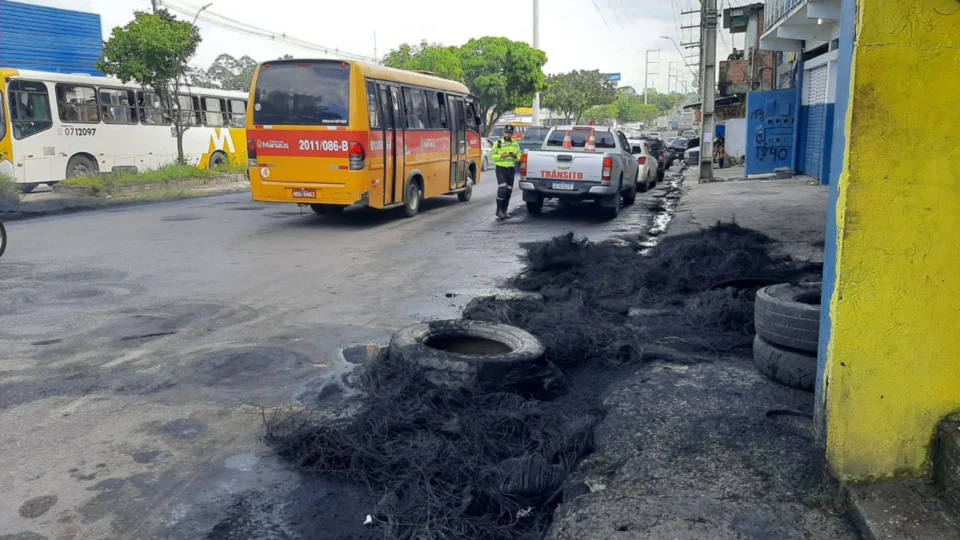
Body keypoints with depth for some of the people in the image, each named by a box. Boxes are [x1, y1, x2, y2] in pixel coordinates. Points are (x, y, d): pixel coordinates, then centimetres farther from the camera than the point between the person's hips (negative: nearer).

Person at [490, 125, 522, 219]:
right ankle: (499, 210, -8)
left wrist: (515, 156, -9)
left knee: (508, 191, 6)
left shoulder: (515, 144, 12)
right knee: (502, 189, -17)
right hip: (501, 169, -4)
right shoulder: (498, 143, 0)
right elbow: (492, 156, -4)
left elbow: (519, 157, 13)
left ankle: (504, 211, 16)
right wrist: (501, 156, -19)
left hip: (511, 169, 5)